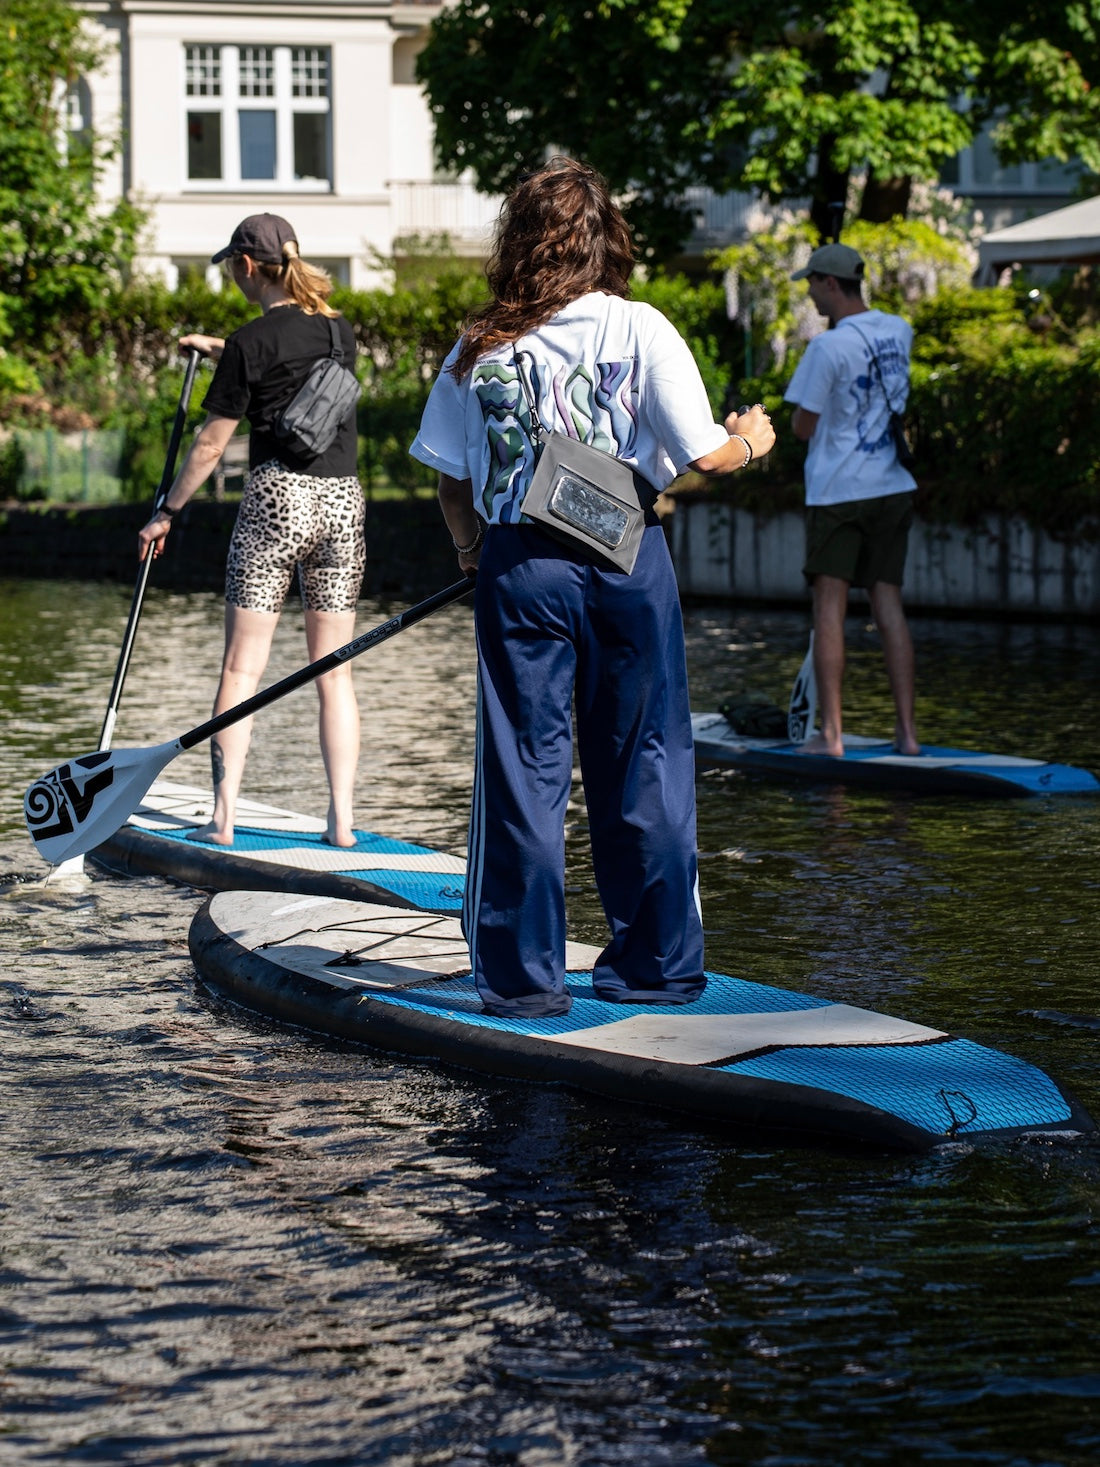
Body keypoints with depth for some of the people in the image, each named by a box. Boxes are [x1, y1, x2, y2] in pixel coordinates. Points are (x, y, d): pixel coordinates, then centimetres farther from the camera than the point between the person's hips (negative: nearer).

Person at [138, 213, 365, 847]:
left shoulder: (252, 342, -7)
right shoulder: (339, 330, 9)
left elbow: (210, 444, -3)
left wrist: (166, 513, 8)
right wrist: (221, 349, 40)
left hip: (278, 497, -5)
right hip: (343, 499, 5)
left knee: (242, 667, 0)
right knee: (335, 671, 8)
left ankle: (224, 816, -6)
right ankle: (342, 820, 2)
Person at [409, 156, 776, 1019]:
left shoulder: (480, 348, 1)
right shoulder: (638, 330, -5)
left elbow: (451, 477, 6)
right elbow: (704, 455, -7)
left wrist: (471, 552, 24)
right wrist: (752, 440, 14)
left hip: (519, 566, 1)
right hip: (626, 560, -1)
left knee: (523, 769, 6)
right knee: (643, 763, 9)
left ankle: (524, 974, 7)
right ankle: (658, 963, 16)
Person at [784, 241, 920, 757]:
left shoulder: (829, 347, -15)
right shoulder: (899, 332, 6)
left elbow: (803, 426, -9)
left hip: (837, 490, -6)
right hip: (894, 486, 6)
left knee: (829, 607, -1)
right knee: (889, 604, 7)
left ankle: (831, 733, -5)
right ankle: (907, 730, 4)